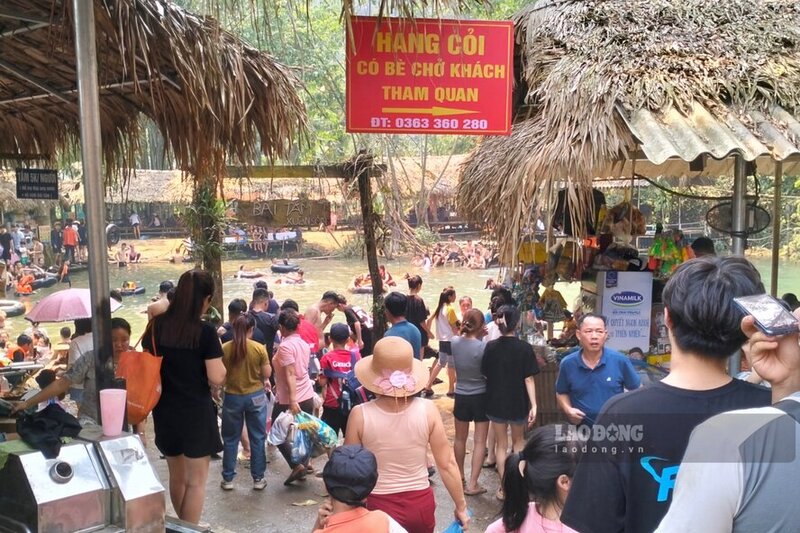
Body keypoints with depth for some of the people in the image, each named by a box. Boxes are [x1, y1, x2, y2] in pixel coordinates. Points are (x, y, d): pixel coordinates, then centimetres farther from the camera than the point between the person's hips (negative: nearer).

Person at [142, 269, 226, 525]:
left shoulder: (156, 326, -1)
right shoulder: (205, 331, -17)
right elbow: (217, 379, -17)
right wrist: (217, 352, -1)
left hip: (165, 411, 6)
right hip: (196, 412, -6)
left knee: (177, 476, 23)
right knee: (196, 481, 9)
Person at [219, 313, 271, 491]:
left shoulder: (225, 349, -9)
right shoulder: (259, 348, -12)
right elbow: (267, 374, -5)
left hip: (232, 397, 1)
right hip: (256, 396, -1)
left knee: (230, 439, 14)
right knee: (257, 438, 11)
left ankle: (228, 479, 21)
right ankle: (258, 478, 18)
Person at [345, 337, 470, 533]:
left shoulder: (360, 415, -17)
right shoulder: (427, 410, -14)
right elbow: (447, 464, -7)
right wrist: (461, 506, 6)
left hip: (381, 506, -2)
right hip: (422, 503, 2)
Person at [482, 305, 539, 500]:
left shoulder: (491, 347, -7)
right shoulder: (525, 348, -12)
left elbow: (485, 374, -1)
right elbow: (529, 379, -13)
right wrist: (533, 405, -10)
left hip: (496, 402, 1)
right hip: (518, 403, -1)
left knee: (501, 444, 12)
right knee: (518, 440, 22)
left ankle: (505, 487, 15)